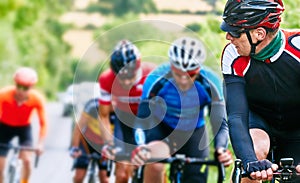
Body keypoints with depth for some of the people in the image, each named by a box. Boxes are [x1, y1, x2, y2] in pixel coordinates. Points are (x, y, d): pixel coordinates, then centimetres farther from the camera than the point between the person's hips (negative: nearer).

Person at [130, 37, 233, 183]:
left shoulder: (210, 84, -27)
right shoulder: (156, 80, -30)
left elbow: (220, 123, -24)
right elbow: (142, 119, -31)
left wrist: (221, 149, -46)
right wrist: (140, 147, -52)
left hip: (194, 132, 2)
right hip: (162, 128, -2)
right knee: (155, 164, -34)